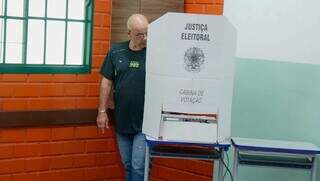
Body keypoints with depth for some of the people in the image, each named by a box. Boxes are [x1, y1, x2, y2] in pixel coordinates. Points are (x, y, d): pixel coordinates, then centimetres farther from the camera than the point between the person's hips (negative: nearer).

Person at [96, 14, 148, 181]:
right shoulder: (116, 51, 2)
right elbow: (106, 82, 7)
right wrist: (102, 111, 4)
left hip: (145, 123, -4)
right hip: (121, 121, 4)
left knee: (138, 167, -3)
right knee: (128, 165, 16)